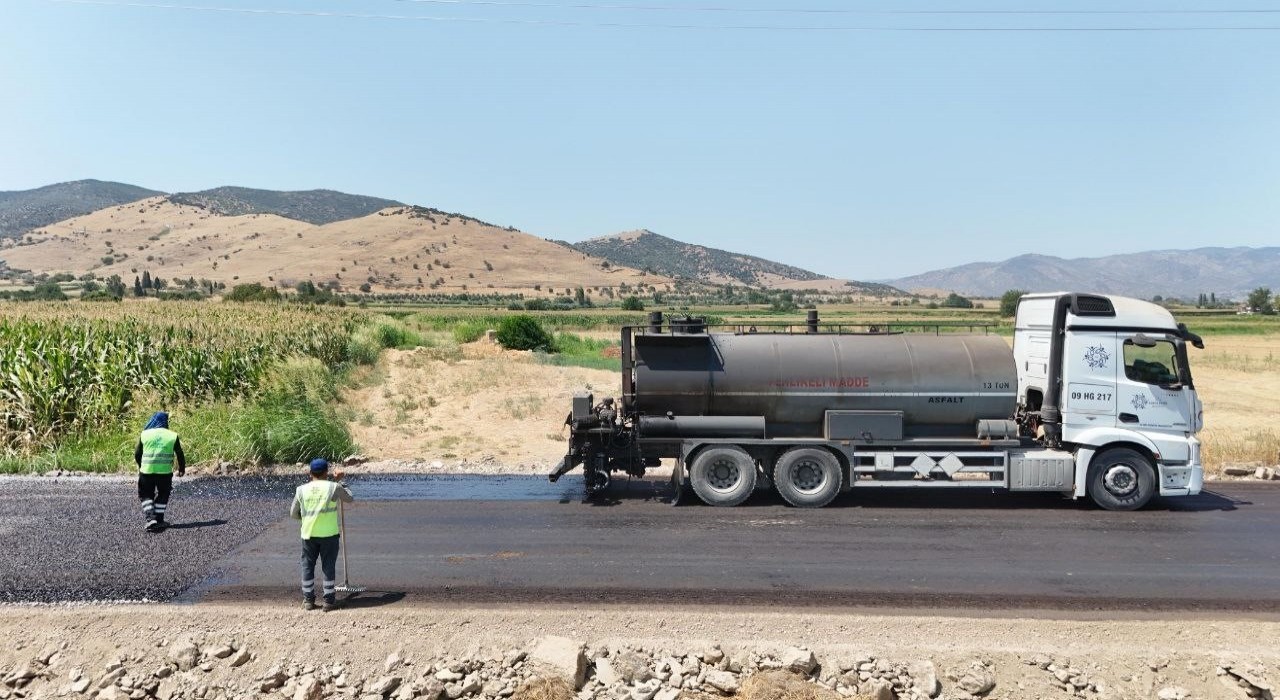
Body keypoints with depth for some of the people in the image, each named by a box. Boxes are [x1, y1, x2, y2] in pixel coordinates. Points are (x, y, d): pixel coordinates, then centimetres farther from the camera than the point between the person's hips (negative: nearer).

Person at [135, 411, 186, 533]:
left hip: (147, 470, 0)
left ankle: (150, 519, -4)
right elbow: (180, 455, 5)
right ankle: (159, 520, 16)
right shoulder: (172, 436, 1)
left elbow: (137, 454, 7)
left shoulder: (145, 434, 3)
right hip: (165, 471, 0)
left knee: (146, 495, 14)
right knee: (162, 495, 17)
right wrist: (182, 469, 20)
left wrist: (140, 466, 26)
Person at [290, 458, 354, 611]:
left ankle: (308, 600, 17)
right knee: (329, 567, 6)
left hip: (308, 534, 2)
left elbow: (293, 514, 9)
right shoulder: (333, 487, -6)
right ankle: (329, 601, 9)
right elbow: (349, 498, 11)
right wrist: (339, 481, 18)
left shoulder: (301, 490, 1)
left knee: (308, 566, 13)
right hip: (329, 534, -2)